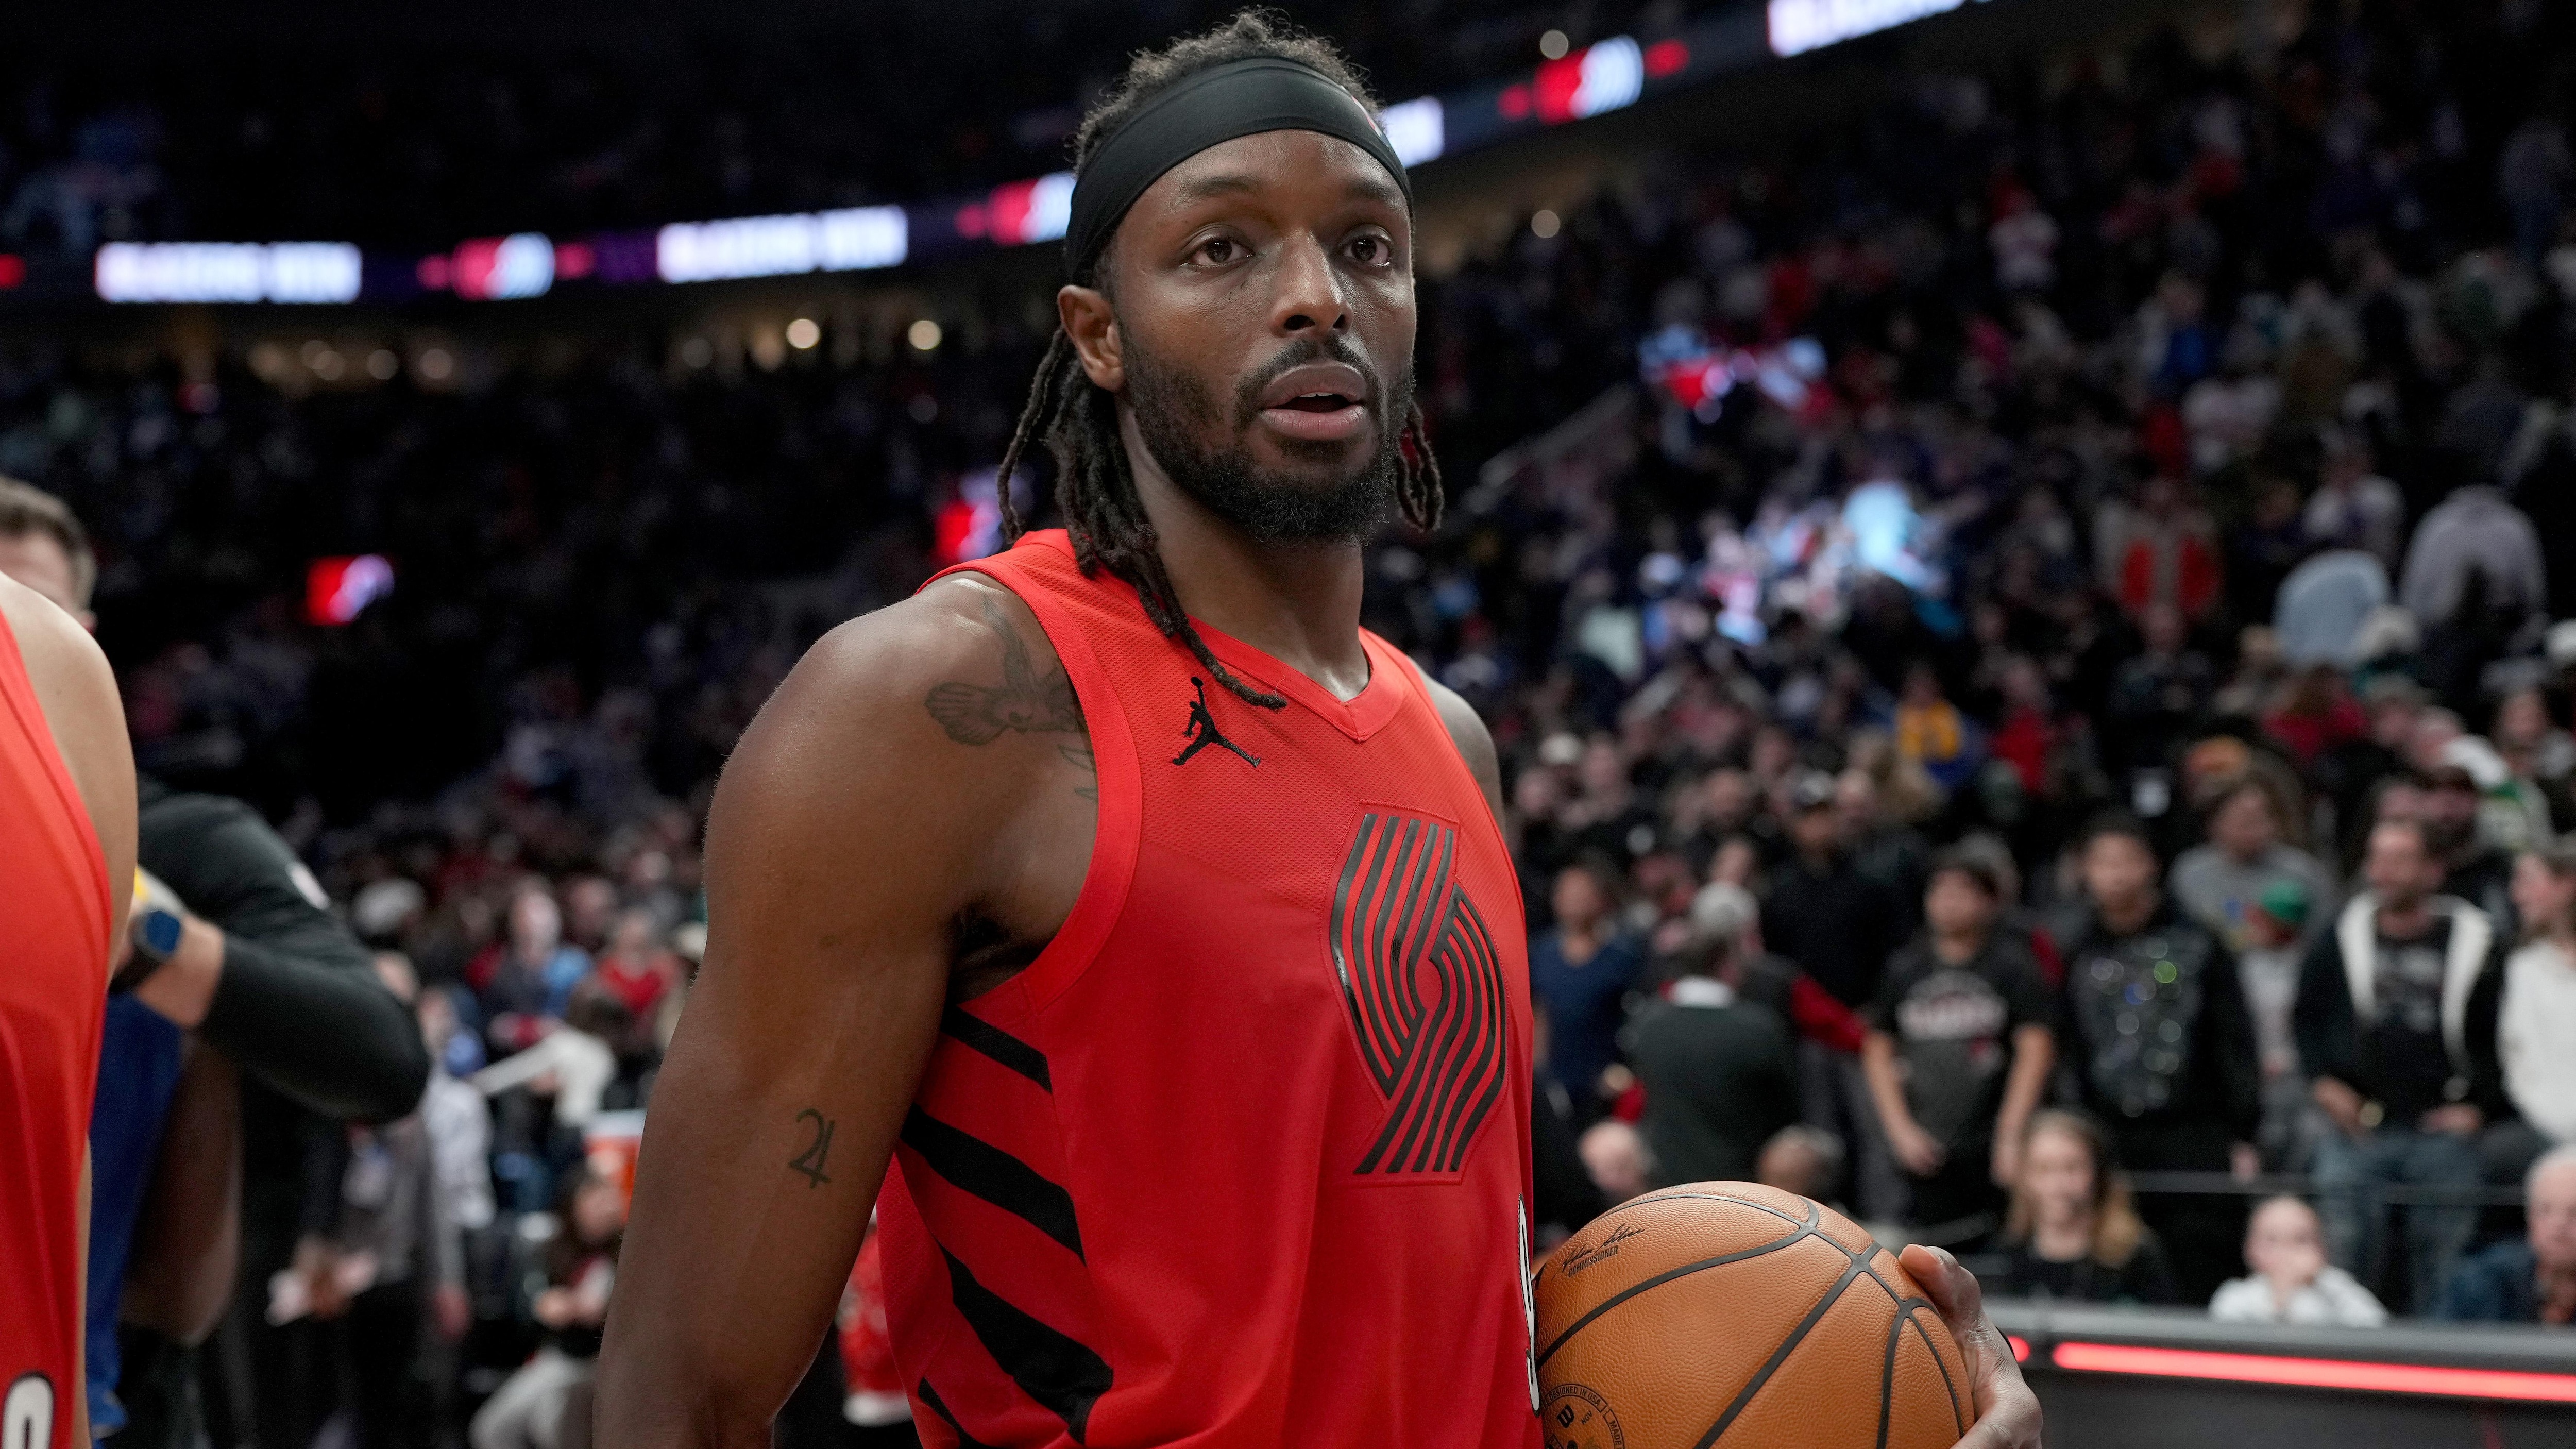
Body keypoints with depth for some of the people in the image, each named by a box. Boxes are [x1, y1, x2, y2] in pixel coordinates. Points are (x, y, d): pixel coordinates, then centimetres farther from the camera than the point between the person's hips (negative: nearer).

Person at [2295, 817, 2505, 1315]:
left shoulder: (2473, 942, -1)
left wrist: (2480, 1102, -2)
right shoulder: (2342, 938, 5)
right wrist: (2323, 1080, 4)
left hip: (2442, 1136, -1)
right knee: (2343, 1263, -1)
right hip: (2356, 1130, 1)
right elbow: (2306, 1017, 16)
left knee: (2444, 1280, 3)